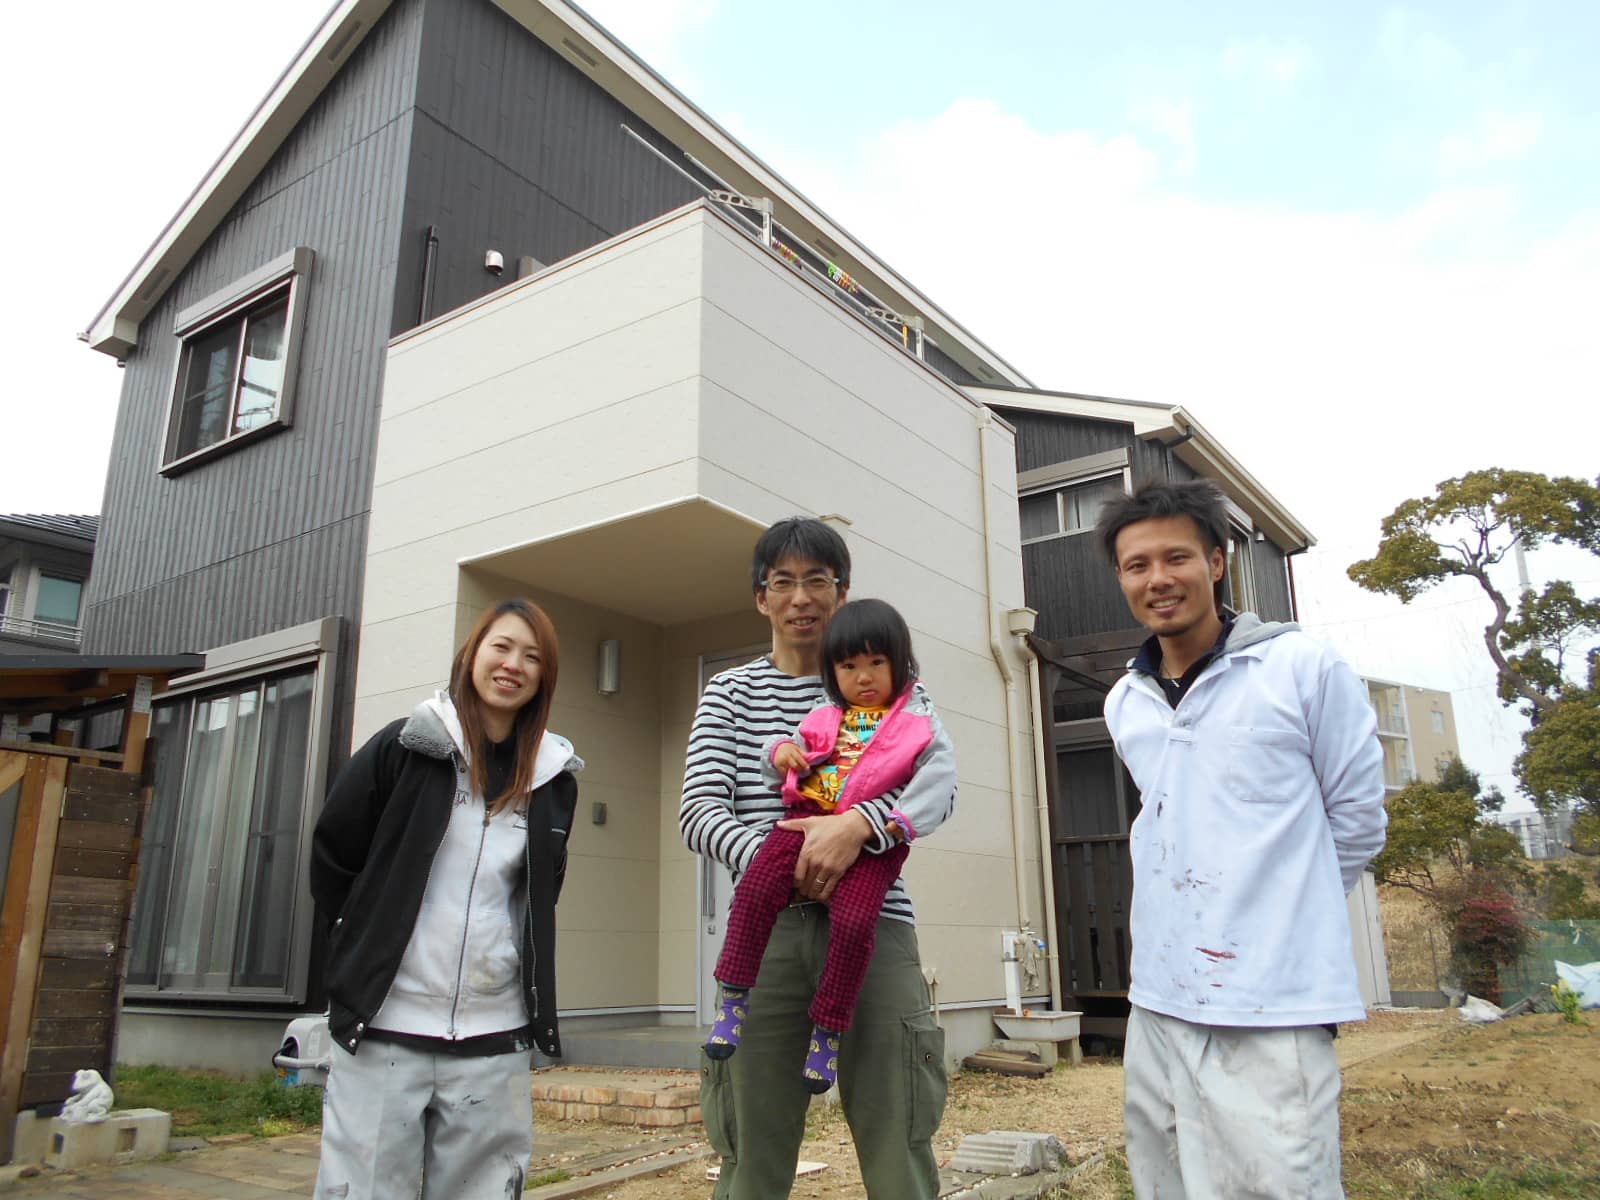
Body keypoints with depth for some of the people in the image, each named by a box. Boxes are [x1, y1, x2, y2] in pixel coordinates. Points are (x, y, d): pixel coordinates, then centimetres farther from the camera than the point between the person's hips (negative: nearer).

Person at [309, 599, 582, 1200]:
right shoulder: (405, 747, -3)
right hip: (384, 1026, -2)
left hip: (494, 1037, 3)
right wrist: (374, 944, 6)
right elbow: (332, 860, 4)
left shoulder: (554, 776, 6)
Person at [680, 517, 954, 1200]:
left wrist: (859, 824, -21)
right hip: (765, 931, 1)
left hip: (872, 923, -1)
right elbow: (699, 809, 0)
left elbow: (939, 788, -2)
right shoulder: (730, 693, 12)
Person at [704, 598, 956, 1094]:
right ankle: (734, 998, -5)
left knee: (853, 921, -21)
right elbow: (776, 769, 24)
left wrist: (900, 821, -18)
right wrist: (781, 751, -1)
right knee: (755, 890, -18)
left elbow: (939, 771, -4)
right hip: (809, 818, 4)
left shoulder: (916, 718, 10)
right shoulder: (824, 717, 20)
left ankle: (827, 1032, -3)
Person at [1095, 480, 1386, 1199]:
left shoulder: (1304, 668, -6)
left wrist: (1283, 911, 10)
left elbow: (1357, 815, 2)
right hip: (1157, 1006, 6)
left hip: (1272, 1016, -5)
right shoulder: (1123, 704, 10)